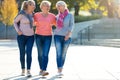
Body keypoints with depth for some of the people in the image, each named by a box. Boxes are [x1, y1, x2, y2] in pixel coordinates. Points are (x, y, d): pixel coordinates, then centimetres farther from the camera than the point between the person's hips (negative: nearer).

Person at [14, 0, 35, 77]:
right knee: (22, 53, 5)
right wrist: (18, 30, -14)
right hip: (22, 36, -3)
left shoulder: (32, 14, 6)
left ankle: (28, 71, -12)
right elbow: (15, 22, -1)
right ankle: (23, 69, 23)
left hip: (30, 36, 3)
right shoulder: (21, 14, -10)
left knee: (29, 53, -11)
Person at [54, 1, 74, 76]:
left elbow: (71, 25, -8)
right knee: (59, 53, -11)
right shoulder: (58, 16, 12)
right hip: (58, 36, 1)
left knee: (63, 54, 5)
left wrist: (69, 34, -21)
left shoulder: (70, 15, 1)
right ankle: (59, 71, -15)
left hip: (66, 37, -1)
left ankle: (61, 69, 20)